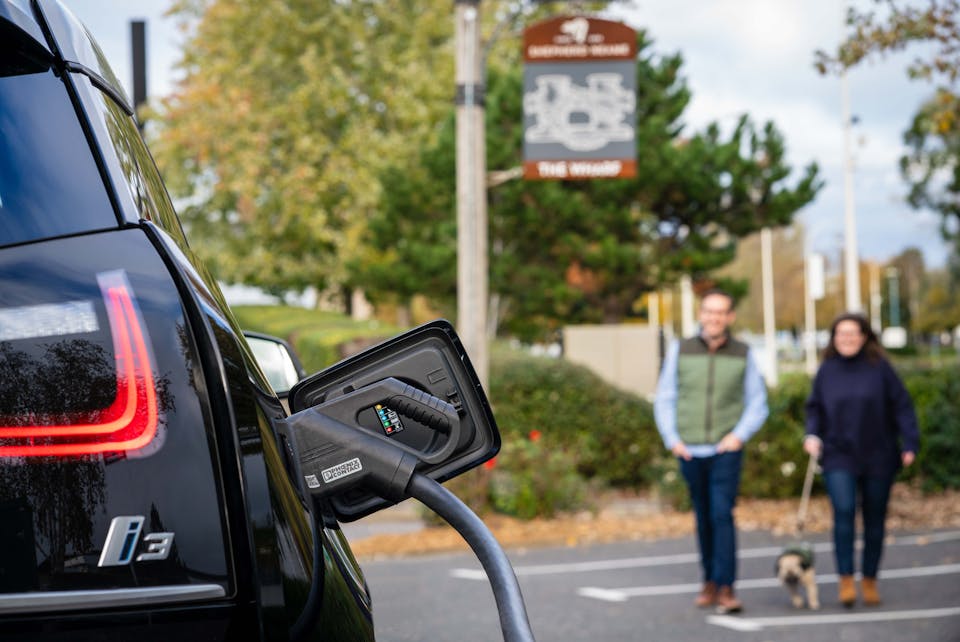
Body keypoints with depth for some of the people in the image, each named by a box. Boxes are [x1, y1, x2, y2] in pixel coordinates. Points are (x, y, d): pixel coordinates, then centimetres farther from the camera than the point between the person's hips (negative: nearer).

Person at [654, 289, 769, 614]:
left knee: (722, 515, -12)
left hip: (726, 450, -2)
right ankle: (709, 581, 20)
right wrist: (671, 439, -2)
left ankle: (725, 588, -13)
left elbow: (758, 403, 9)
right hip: (689, 451, 2)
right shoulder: (680, 351, 3)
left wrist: (740, 434, -6)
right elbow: (664, 398, 8)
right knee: (703, 519, 8)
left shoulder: (742, 354, 3)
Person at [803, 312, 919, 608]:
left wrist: (910, 442, -10)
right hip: (839, 457, 0)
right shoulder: (827, 370, 3)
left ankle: (870, 580, 20)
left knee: (874, 519, 6)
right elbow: (815, 407, 13)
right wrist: (812, 434, -4)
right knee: (844, 511, -18)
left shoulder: (879, 368, -3)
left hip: (879, 457, 0)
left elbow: (901, 405, -2)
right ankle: (846, 579, -11)